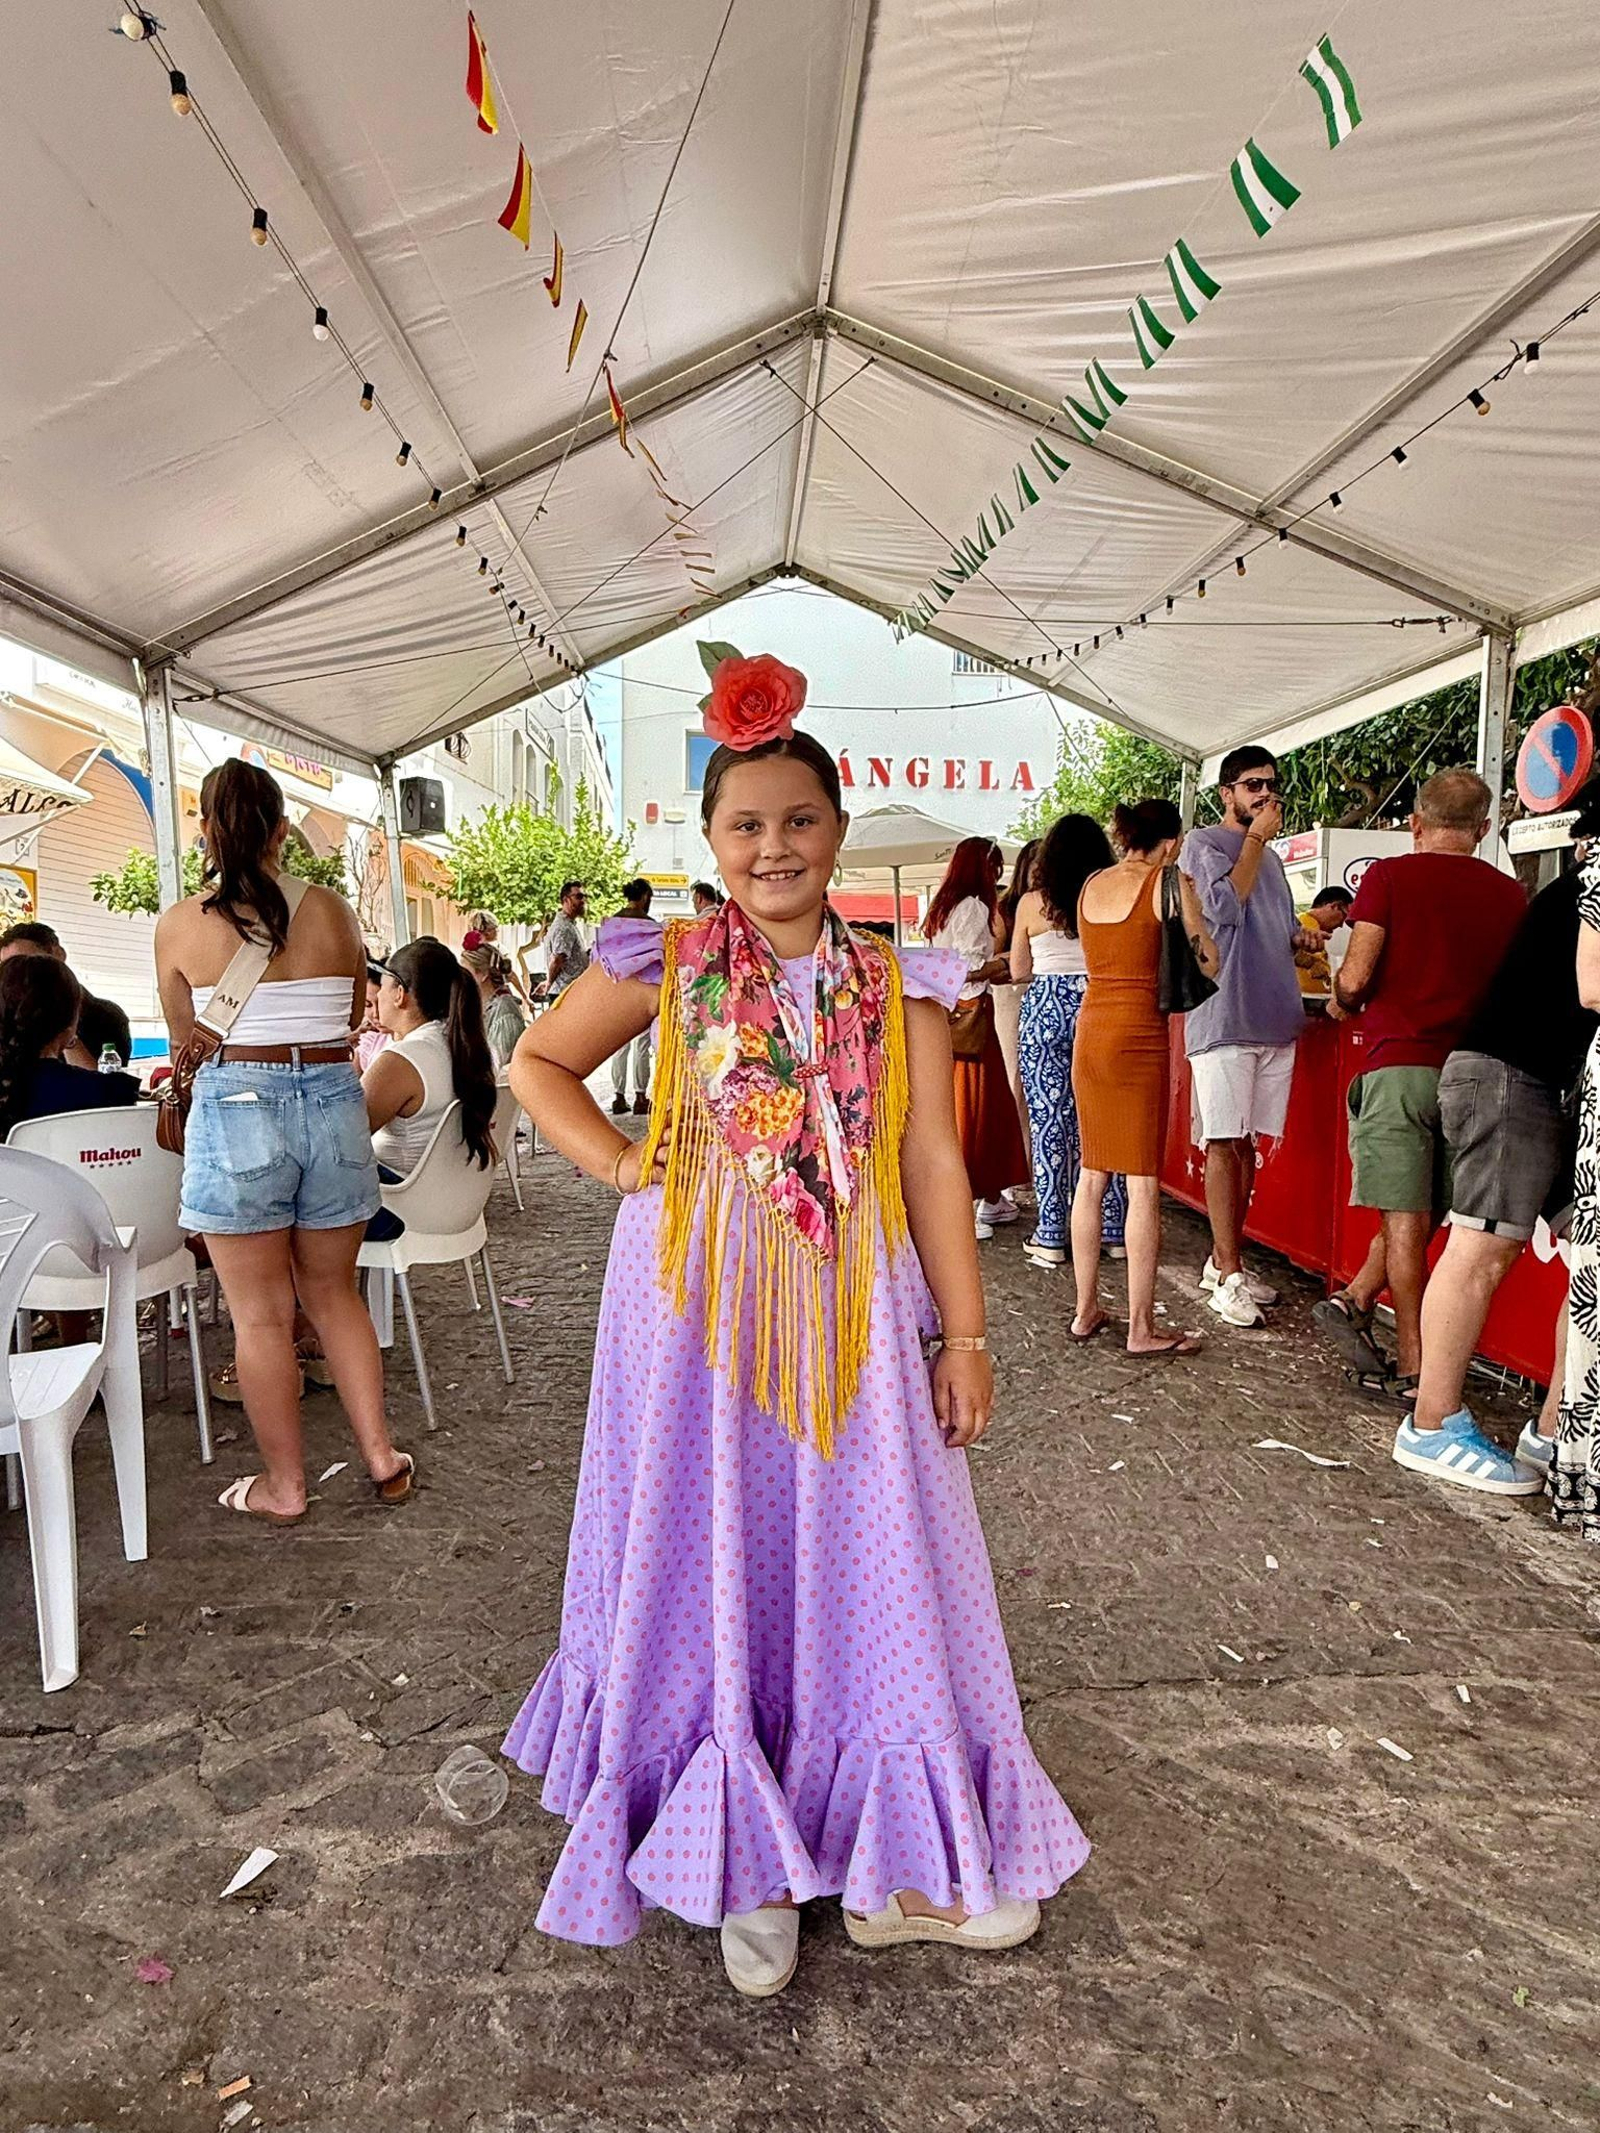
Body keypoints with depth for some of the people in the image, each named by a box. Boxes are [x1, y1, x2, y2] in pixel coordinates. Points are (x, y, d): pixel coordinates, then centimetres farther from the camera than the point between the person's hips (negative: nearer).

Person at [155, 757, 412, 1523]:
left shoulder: (181, 924, -5)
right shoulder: (331, 910, 0)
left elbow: (184, 1037, 7)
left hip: (236, 1107, -3)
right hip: (333, 1099, 3)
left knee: (261, 1315, 9)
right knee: (335, 1294, 19)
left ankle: (283, 1486, 21)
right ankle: (381, 1457, 22)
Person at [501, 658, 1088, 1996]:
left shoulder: (899, 987, 3)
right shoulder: (668, 967, 1)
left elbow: (931, 1161, 1)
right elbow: (539, 1062, 12)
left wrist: (963, 1336, -1)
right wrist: (618, 1164, -4)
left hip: (851, 1316, 1)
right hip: (701, 1308, -1)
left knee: (869, 1563, 9)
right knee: (713, 1568, 10)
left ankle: (898, 1865, 31)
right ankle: (742, 1866, 32)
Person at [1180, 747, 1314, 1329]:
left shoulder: (1271, 857, 23)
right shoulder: (1204, 843, 0)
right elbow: (1226, 906, -15)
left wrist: (1300, 937, 9)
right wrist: (1256, 838, -8)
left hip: (1274, 1017, 7)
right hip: (1224, 1016, -7)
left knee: (1245, 1144, 9)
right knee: (1224, 1143, -7)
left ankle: (1224, 1260, 17)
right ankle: (1228, 1276, -4)